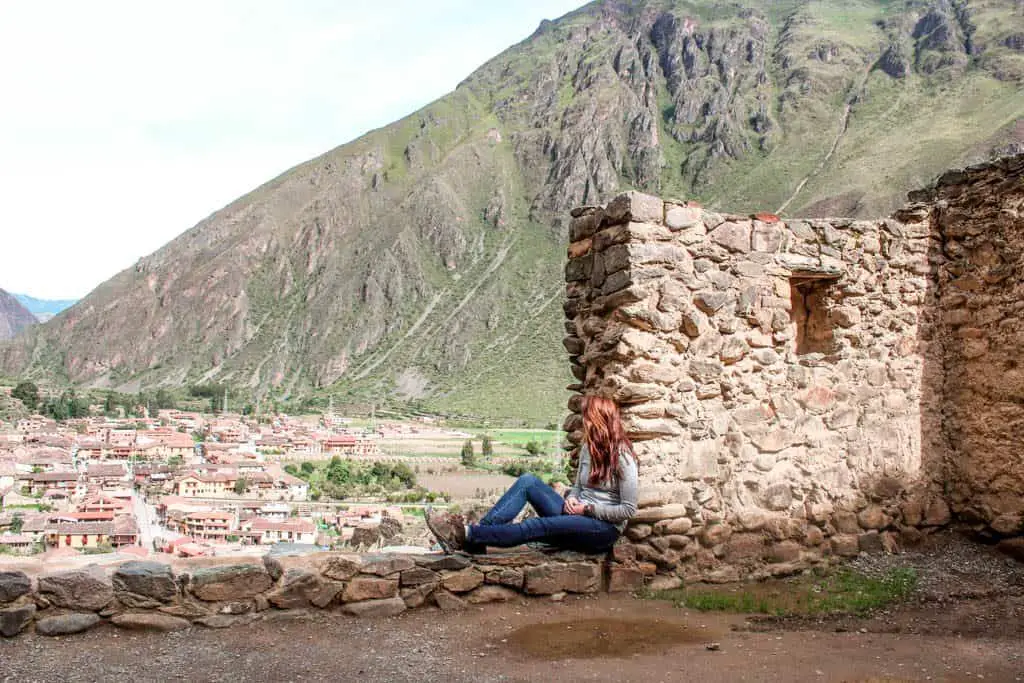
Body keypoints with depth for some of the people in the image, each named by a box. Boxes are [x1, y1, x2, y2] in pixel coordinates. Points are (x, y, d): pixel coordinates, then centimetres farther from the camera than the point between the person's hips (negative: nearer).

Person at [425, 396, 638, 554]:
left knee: (539, 526, -33)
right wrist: (571, 499, -5)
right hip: (577, 515, 7)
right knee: (528, 481, -15)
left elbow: (628, 509, -14)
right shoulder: (588, 448, 14)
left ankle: (467, 535, -37)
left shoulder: (622, 456, -11)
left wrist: (588, 509, -16)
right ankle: (476, 539, -29)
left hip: (604, 530, -7)